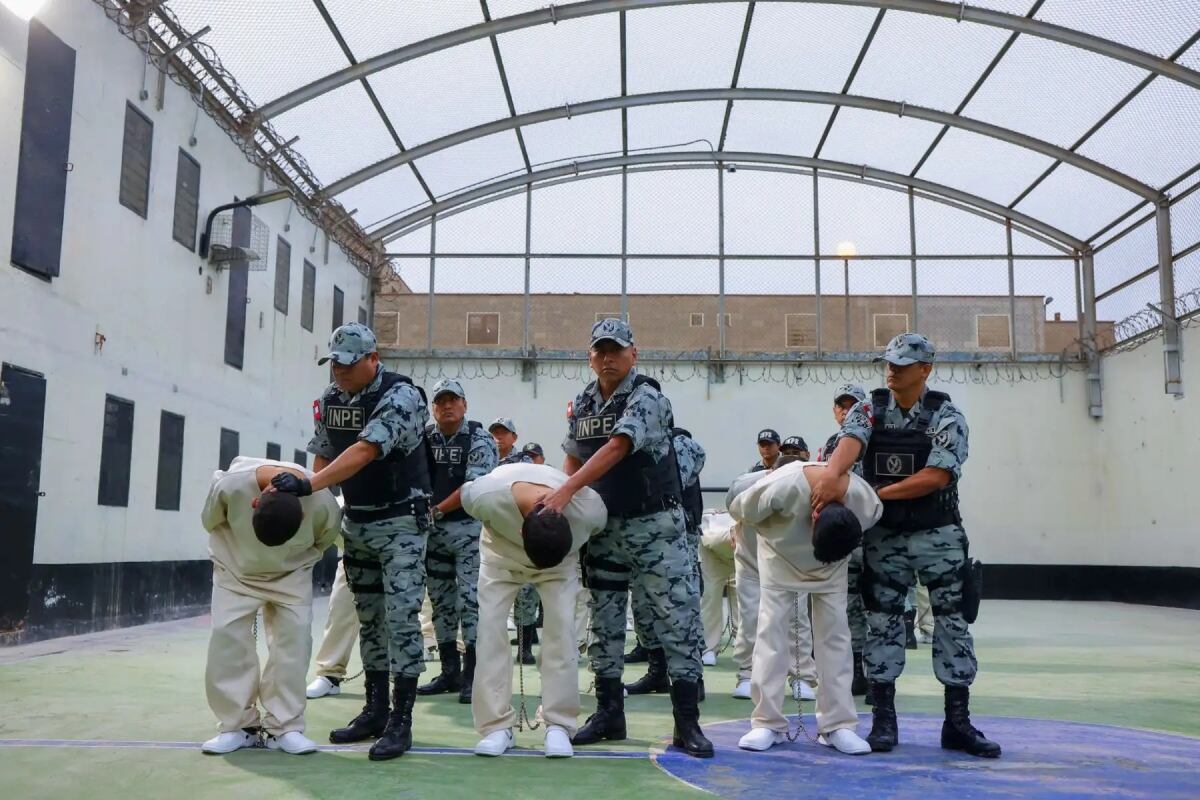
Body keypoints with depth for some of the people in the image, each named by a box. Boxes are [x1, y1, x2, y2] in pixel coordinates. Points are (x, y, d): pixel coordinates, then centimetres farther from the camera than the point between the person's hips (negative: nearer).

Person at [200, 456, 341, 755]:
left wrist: (292, 563, 2)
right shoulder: (230, 485, -33)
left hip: (290, 575, 0)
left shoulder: (323, 505, -32)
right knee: (227, 638, -9)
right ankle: (239, 725, 3)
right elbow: (210, 522, -9)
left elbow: (320, 544, -7)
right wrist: (235, 557, 1)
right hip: (236, 571, 1)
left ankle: (285, 727, 0)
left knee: (294, 638, -11)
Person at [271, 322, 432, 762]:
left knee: (400, 617, -7)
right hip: (355, 522, 7)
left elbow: (365, 452, -30)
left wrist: (308, 485, -37)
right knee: (368, 618, 13)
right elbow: (323, 456, 8)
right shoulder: (330, 399, 3)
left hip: (400, 522, -6)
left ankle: (401, 721, 0)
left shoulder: (400, 396, -18)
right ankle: (375, 709, 24)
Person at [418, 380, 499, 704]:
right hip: (433, 530, 5)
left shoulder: (479, 439, -6)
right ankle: (450, 672, 21)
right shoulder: (424, 438, 9)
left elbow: (474, 486, -15)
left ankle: (472, 675, -1)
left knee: (470, 600, -7)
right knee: (441, 602, 11)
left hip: (469, 528, -5)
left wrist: (437, 509, -16)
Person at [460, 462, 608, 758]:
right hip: (500, 556, 1)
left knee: (561, 626, -15)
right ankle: (497, 725, -2)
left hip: (560, 561, 0)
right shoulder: (484, 496, -42)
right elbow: (464, 491, -16)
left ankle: (559, 725, -5)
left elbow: (602, 531, -12)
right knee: (490, 625, -11)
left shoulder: (588, 510, -39)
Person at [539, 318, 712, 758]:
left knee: (678, 618, -5)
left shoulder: (646, 397, -14)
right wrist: (563, 501, -2)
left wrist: (567, 490, -34)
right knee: (604, 621, 11)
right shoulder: (582, 404, 7)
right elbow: (573, 457, 15)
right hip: (603, 526, 6)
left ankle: (687, 723, 2)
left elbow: (616, 448, -27)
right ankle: (608, 714, 24)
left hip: (654, 524, -6)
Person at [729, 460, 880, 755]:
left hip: (831, 563, 2)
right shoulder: (783, 486, -41)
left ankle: (837, 725, 1)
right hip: (781, 557, -2)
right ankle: (768, 723, -2)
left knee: (834, 633, -5)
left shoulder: (866, 503, -31)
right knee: (771, 629, -7)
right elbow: (739, 509, -21)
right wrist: (779, 534, -12)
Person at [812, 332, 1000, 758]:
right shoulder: (870, 409, -1)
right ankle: (883, 721, 14)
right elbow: (850, 442, -22)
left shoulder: (947, 416, -7)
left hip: (937, 534, -1)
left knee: (952, 621, 3)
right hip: (884, 535, 1)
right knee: (882, 622, 5)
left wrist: (878, 493, -23)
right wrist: (831, 474, -43)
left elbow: (937, 476, -19)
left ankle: (957, 723, 14)